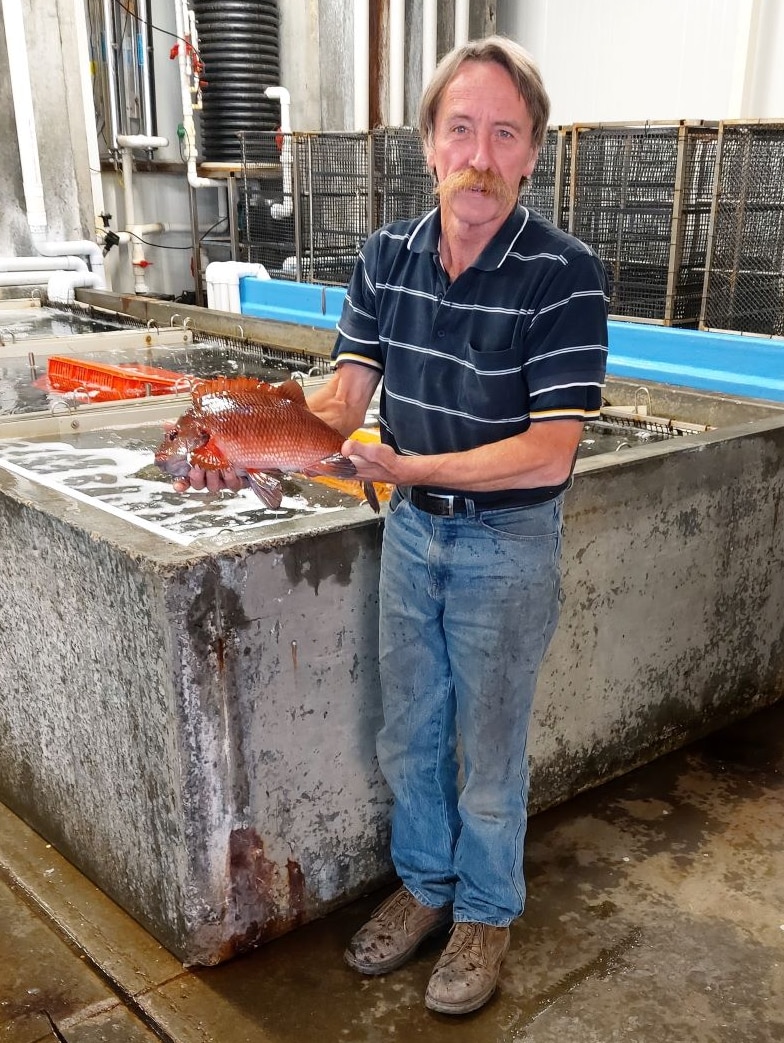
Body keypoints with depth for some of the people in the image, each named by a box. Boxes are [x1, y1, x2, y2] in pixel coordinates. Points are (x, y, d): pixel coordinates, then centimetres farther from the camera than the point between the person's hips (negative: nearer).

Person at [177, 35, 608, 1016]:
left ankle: (486, 910, 37)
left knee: (487, 749, 12)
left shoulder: (564, 275, -19)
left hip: (506, 541, -5)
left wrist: (409, 466, -33)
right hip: (411, 529, 5)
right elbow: (343, 396, -6)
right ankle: (425, 881, 43)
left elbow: (548, 457, -23)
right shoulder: (387, 255, -3)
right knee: (409, 732, 19)